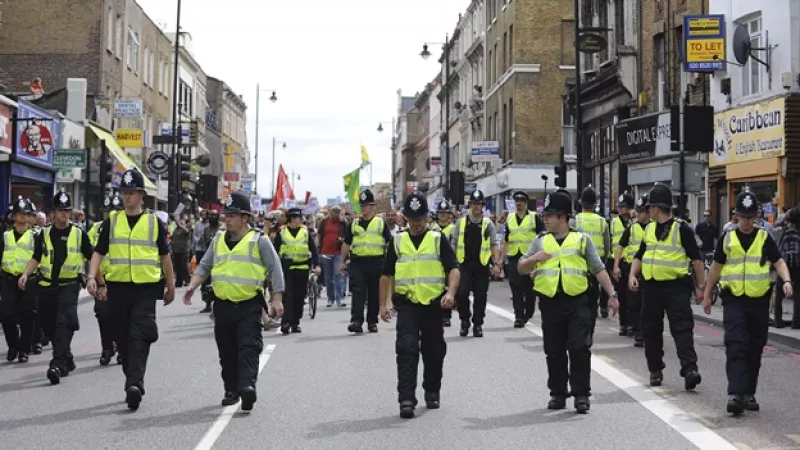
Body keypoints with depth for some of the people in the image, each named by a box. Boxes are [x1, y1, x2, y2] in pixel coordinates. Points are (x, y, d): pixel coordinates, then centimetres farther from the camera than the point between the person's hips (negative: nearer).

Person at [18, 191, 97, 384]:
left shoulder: (79, 234, 2)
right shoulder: (44, 234, 10)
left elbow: (92, 259, 6)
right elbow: (36, 258, 15)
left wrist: (101, 282, 4)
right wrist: (26, 274, -3)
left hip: (69, 285, -4)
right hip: (47, 286, 4)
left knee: (64, 324, -19)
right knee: (48, 325, 9)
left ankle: (58, 364, -25)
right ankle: (67, 359, 28)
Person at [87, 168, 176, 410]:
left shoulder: (154, 222, 4)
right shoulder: (111, 221, 8)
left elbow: (165, 256, 11)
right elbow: (99, 252, 8)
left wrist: (170, 286, 13)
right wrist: (92, 277, -8)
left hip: (146, 289, -3)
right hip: (118, 288, 3)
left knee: (139, 337, -13)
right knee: (123, 338, 10)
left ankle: (134, 383, -19)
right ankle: (134, 383, 24)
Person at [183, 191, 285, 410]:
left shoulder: (259, 241, -2)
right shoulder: (218, 240, 13)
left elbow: (275, 269, -2)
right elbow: (204, 266, 17)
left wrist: (277, 298, -7)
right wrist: (192, 286, 0)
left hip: (249, 305, -5)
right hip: (223, 304, 5)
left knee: (248, 348, -15)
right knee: (227, 351, 10)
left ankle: (247, 386, -24)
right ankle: (231, 390, 21)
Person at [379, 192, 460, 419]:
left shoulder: (438, 239, 2)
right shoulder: (397, 241, 7)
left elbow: (453, 269, -6)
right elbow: (386, 274, 12)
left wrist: (451, 293, -23)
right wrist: (384, 303, 7)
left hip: (434, 305, 0)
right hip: (407, 305, 0)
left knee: (434, 352, 12)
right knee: (407, 350, -12)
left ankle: (432, 392, 31)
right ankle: (406, 399, -13)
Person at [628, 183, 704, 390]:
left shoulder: (681, 229, -6)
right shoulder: (649, 229, 13)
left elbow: (696, 258, -4)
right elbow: (640, 255, 20)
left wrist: (700, 286, -6)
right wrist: (633, 275, 2)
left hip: (676, 286, -6)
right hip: (651, 287, 6)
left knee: (682, 328, -12)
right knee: (651, 330, 9)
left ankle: (689, 369, -18)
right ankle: (655, 370, 19)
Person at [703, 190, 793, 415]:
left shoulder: (764, 238, 3)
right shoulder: (727, 238, 4)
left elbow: (779, 262, 0)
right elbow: (716, 266, 12)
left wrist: (786, 280, -21)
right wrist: (707, 294, 13)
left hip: (759, 300, 1)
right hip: (734, 299, -1)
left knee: (755, 349, 7)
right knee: (736, 346, -13)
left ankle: (749, 393, 19)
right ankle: (735, 394, -18)